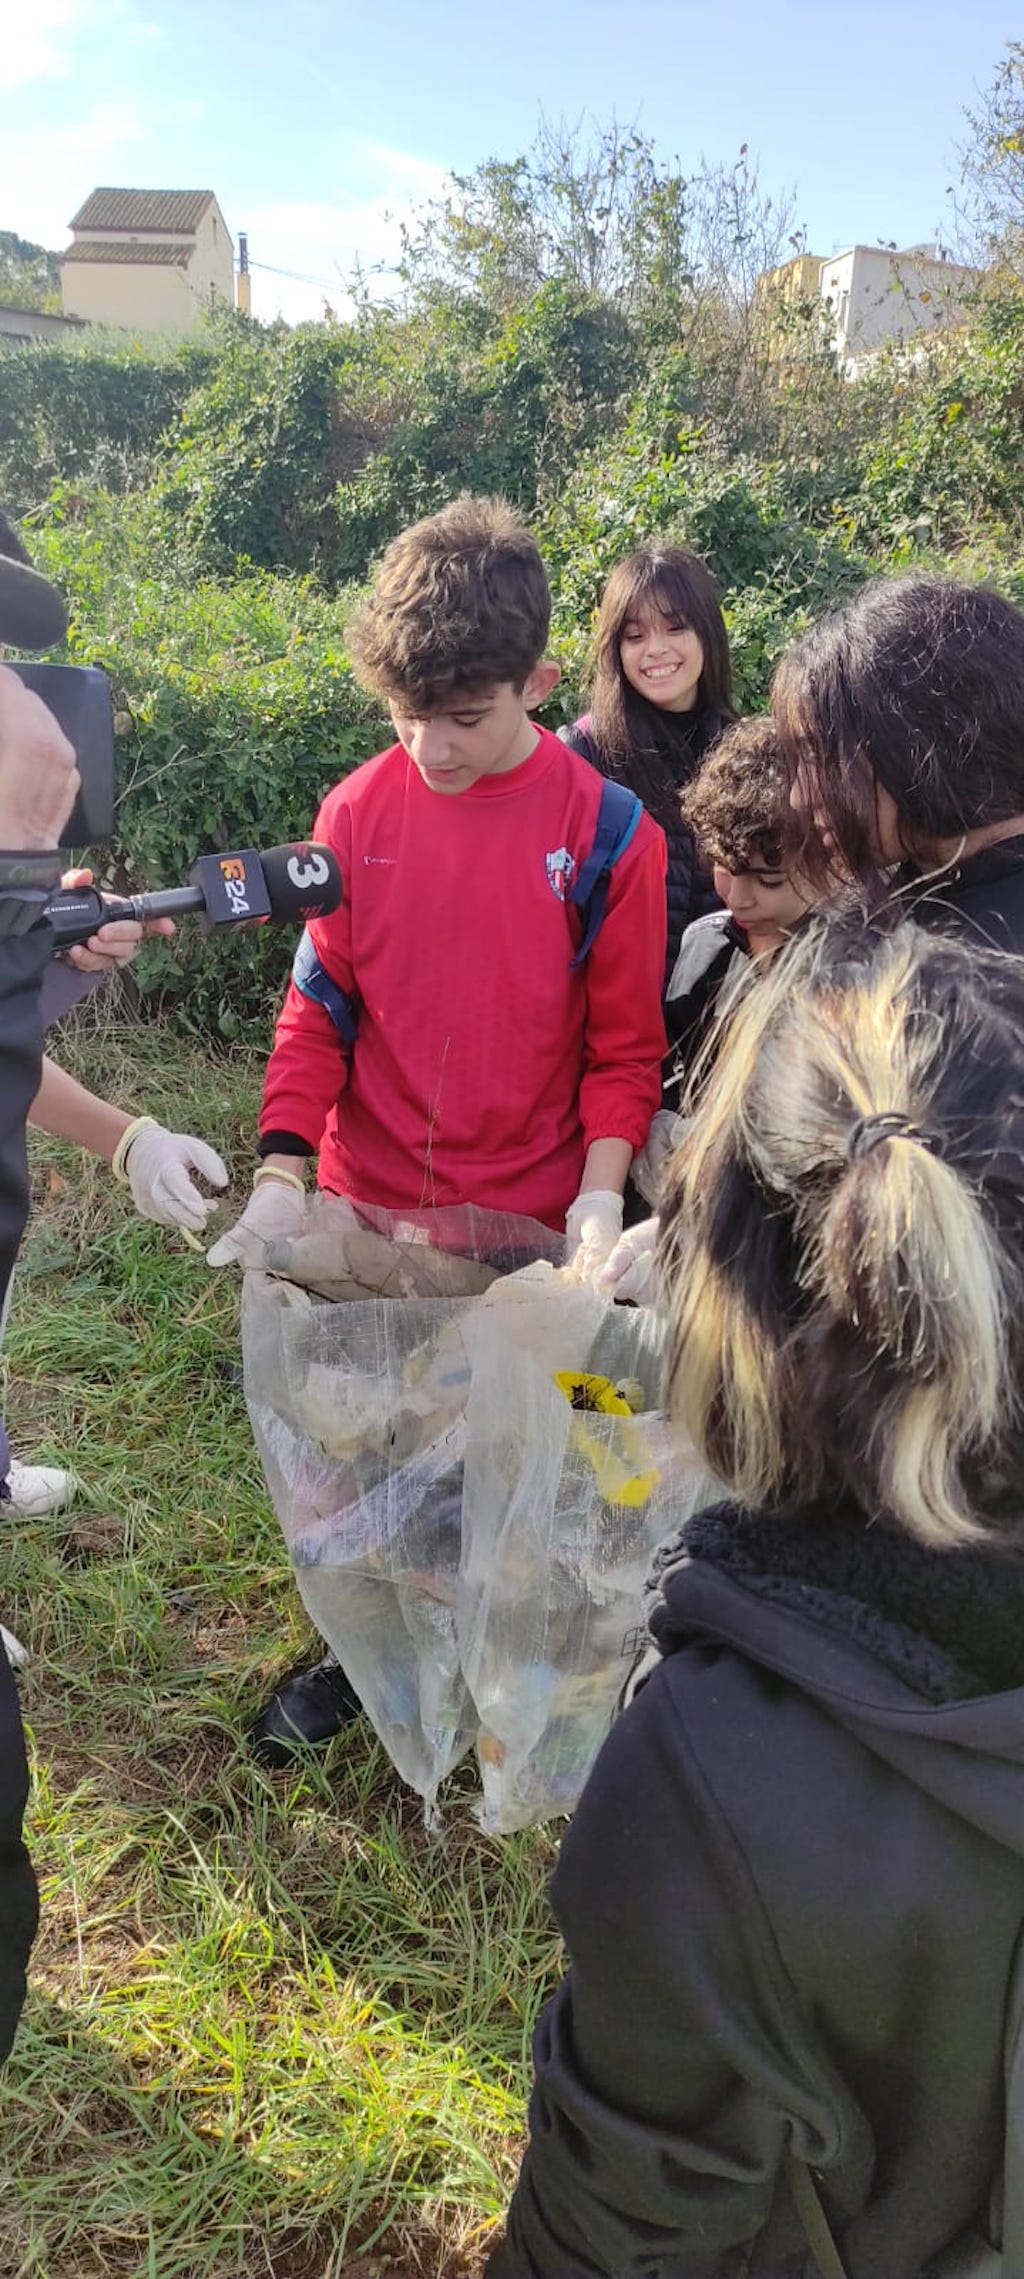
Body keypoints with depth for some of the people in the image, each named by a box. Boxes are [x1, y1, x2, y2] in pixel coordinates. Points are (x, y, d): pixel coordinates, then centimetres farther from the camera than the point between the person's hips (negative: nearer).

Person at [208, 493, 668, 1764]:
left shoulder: (606, 833, -10)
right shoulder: (358, 813, -5)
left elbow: (624, 1045, -5)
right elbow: (318, 1004, -3)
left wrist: (600, 1197, -16)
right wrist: (282, 1173, -13)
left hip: (529, 1221, -2)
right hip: (367, 1206, 2)